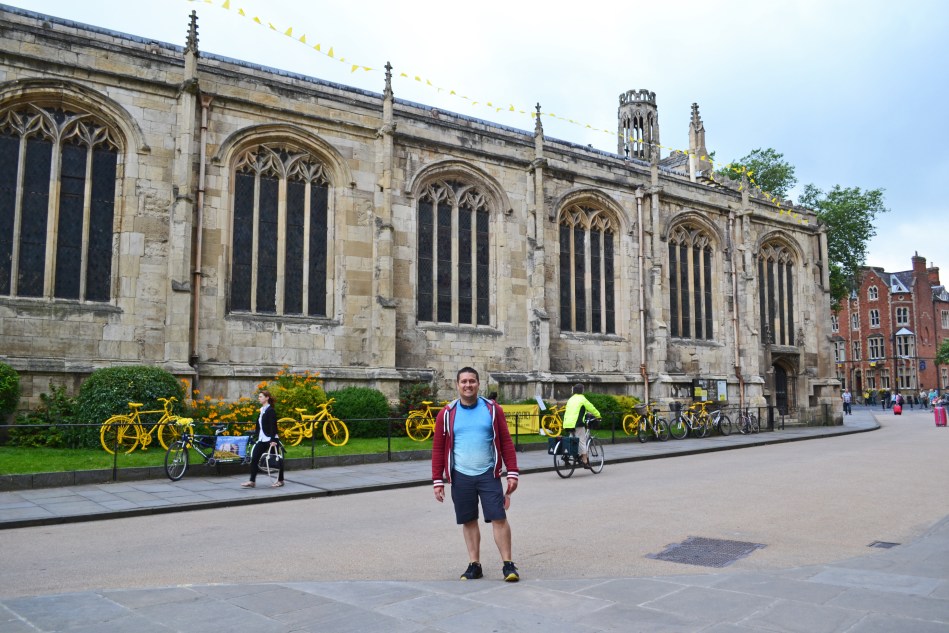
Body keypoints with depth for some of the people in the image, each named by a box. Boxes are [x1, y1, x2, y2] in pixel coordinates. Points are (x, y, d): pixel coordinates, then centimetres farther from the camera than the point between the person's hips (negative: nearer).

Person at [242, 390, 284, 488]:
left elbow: (273, 426, -18)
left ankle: (280, 480, 14)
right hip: (262, 439, 8)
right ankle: (252, 481, 2)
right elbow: (259, 426, 17)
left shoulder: (270, 411, -11)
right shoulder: (262, 410, 14)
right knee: (254, 458, 0)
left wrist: (273, 440, -24)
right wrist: (256, 437, 16)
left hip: (270, 439, -8)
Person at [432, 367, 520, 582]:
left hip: (488, 475, -1)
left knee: (499, 518, -5)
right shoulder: (447, 413, 2)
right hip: (460, 477, 1)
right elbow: (438, 448, 5)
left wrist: (512, 473, -2)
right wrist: (438, 480, 2)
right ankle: (474, 565, 22)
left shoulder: (492, 409, 1)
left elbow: (506, 442, 3)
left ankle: (508, 564, 6)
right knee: (468, 522, 10)